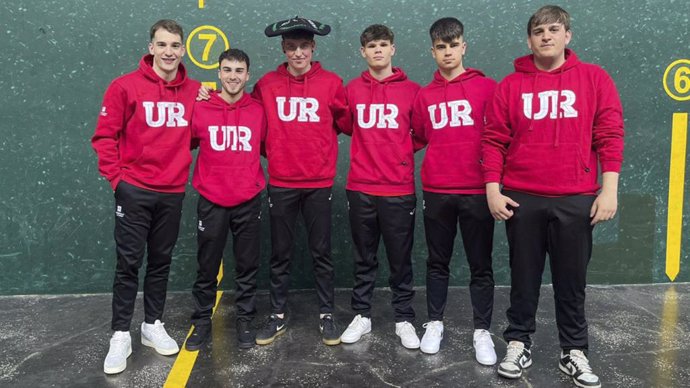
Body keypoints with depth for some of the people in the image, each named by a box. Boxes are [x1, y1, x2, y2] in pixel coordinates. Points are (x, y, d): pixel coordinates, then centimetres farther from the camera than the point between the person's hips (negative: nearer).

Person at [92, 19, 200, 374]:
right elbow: (105, 136, -4)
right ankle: (121, 335, 15)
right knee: (128, 263, 2)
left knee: (161, 262, 13)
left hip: (173, 192, 3)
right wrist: (116, 176, -7)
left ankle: (153, 325, 28)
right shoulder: (125, 86, -6)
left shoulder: (194, 92, 2)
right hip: (134, 190, -3)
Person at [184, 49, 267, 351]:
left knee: (247, 266, 10)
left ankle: (244, 320, 26)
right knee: (207, 267, 10)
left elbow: (268, 148, 12)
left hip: (248, 202, 1)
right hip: (211, 201, -1)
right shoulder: (201, 110, -2)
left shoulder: (258, 112, 1)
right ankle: (201, 321, 26)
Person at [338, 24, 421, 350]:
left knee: (400, 259, 7)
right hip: (360, 189, 2)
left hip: (399, 190, -1)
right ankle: (362, 316, 26)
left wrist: (404, 151, -1)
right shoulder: (352, 90, 5)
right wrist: (369, 146, 6)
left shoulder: (411, 90, 0)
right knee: (364, 259, 12)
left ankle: (404, 319, 22)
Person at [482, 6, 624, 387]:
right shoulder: (510, 86, 5)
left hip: (576, 199, 0)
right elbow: (494, 141, 3)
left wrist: (609, 189, -6)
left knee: (572, 279, 9)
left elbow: (610, 136, 1)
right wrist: (493, 190, -5)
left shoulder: (595, 79, 5)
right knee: (524, 277, 9)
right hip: (522, 199, 0)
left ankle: (574, 351, 24)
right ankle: (519, 343, 24)